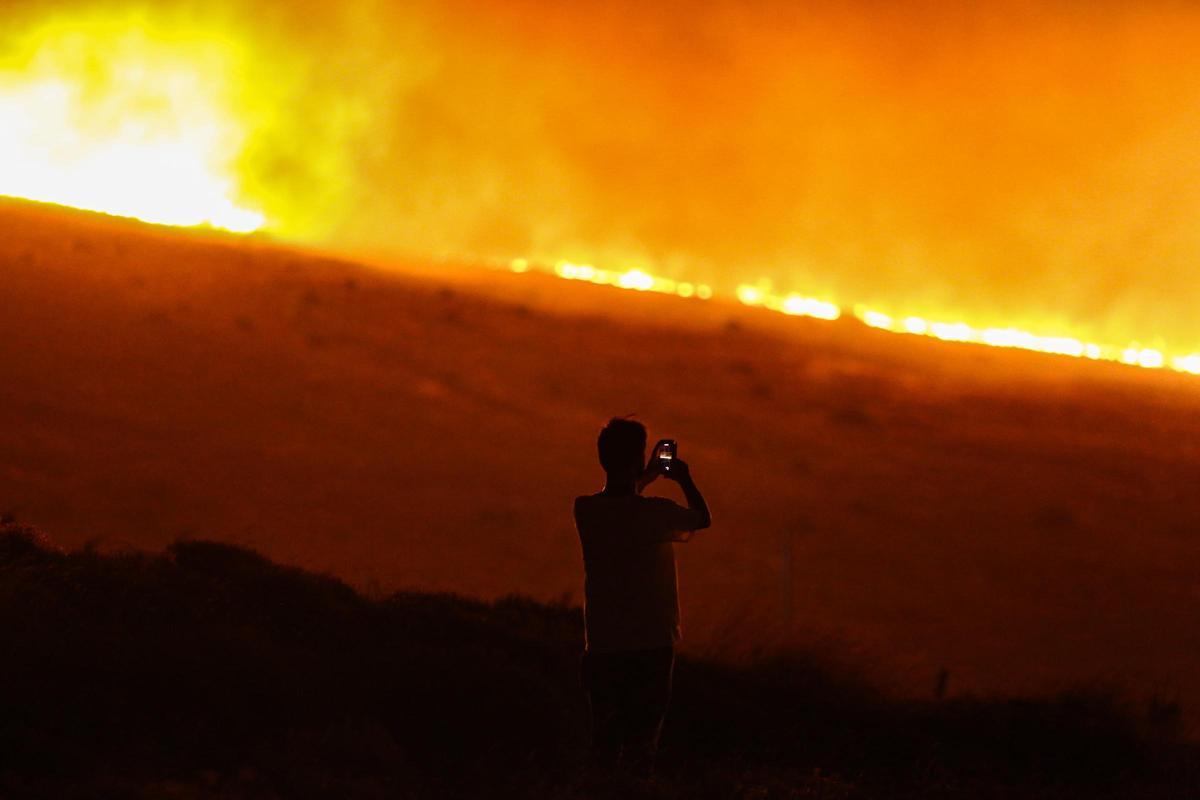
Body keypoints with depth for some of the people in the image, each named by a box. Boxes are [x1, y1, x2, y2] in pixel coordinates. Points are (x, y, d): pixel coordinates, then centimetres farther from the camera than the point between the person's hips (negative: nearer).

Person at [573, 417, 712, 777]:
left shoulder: (585, 510, -4)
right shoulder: (656, 513, -15)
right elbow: (702, 518, 6)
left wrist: (647, 477, 28)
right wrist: (684, 479, 20)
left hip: (601, 644, 4)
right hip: (652, 643, -3)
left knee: (605, 738, 11)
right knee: (641, 739, 2)